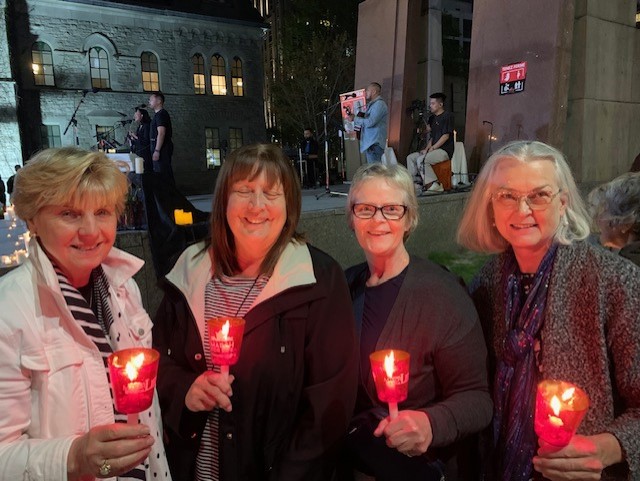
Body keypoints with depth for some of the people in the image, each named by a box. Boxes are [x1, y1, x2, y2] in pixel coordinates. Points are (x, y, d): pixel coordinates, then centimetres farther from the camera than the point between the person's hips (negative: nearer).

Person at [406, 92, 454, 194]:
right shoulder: (433, 118, 19)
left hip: (445, 150, -9)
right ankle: (416, 183, -2)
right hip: (434, 149, 9)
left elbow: (446, 136, -15)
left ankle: (434, 185, -26)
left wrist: (432, 148, -16)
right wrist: (427, 148, 2)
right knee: (410, 158, 0)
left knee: (421, 160, -30)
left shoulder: (447, 116, -8)